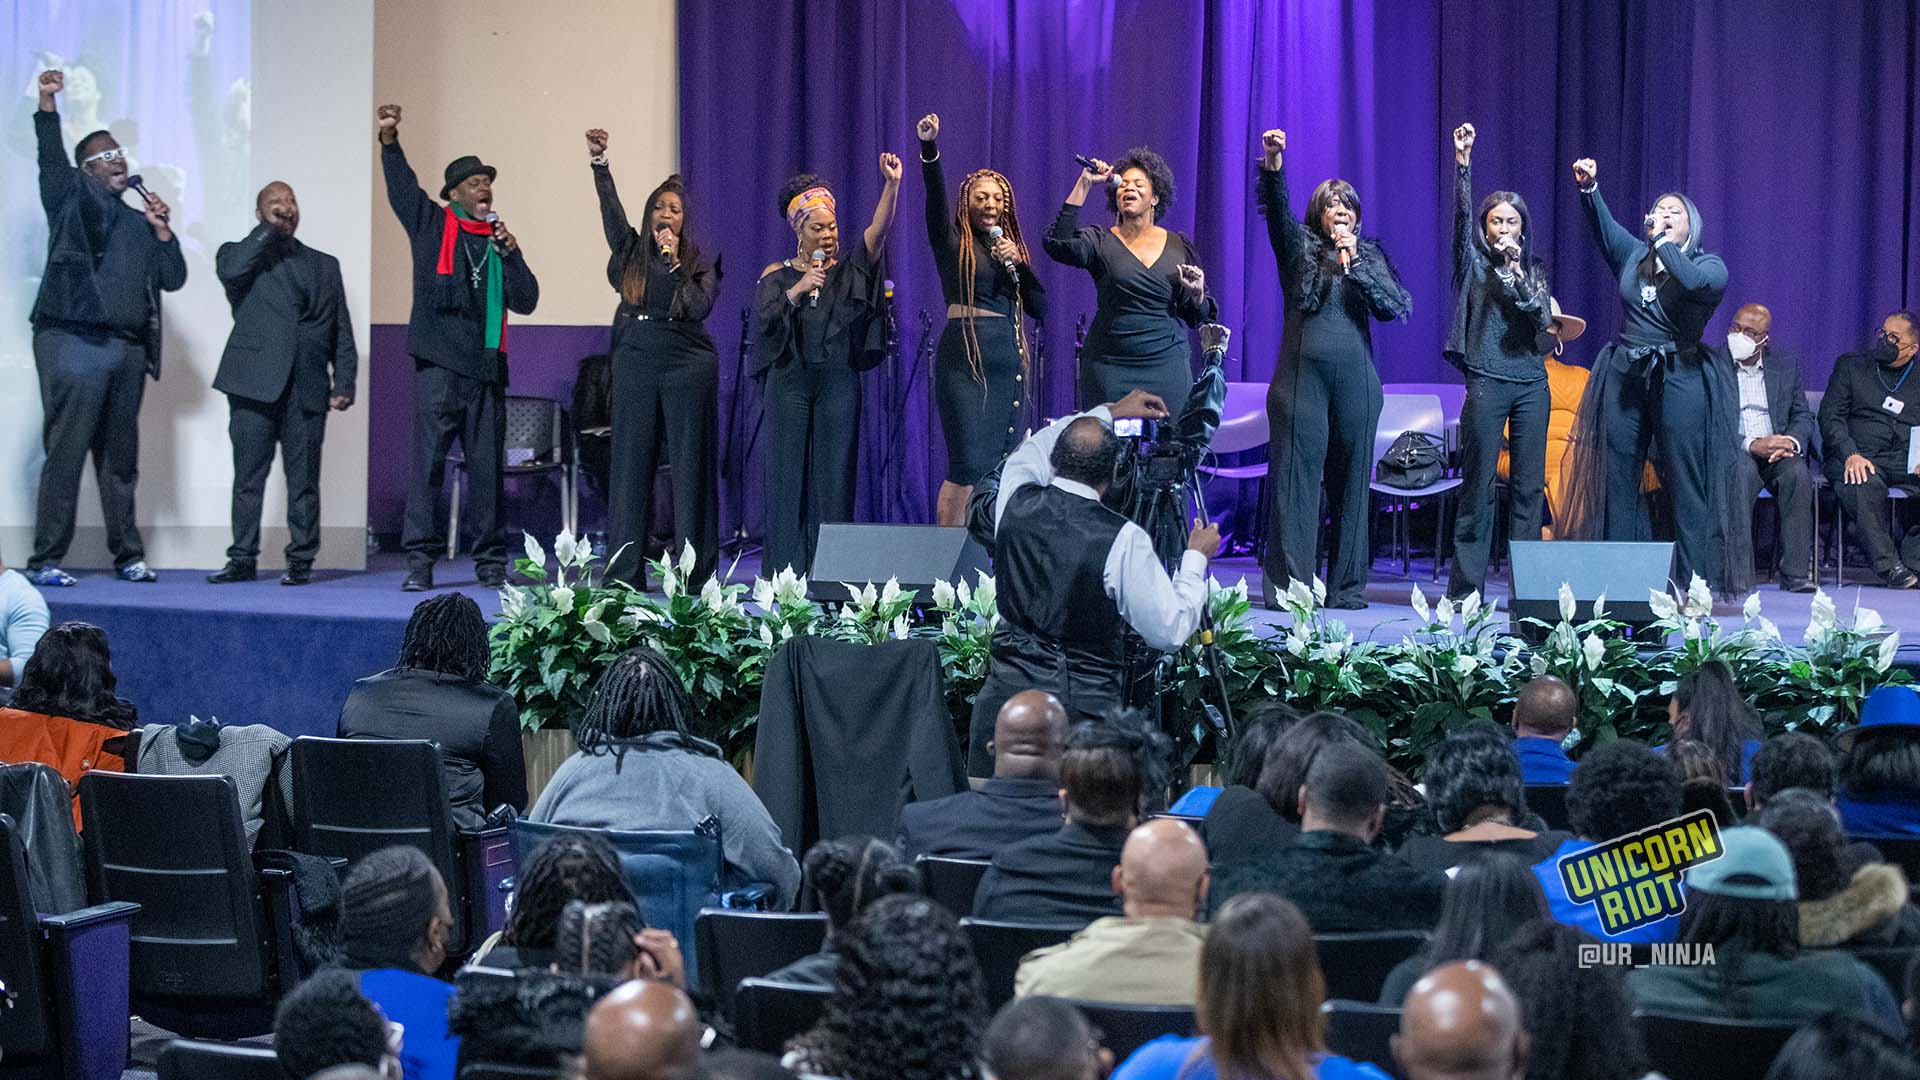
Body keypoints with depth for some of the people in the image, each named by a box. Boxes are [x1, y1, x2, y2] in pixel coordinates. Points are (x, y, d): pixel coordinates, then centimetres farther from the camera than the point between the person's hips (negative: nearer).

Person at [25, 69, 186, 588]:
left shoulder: (139, 223, 20)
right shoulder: (72, 201, 7)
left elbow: (174, 278, 16)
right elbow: (51, 159, -10)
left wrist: (162, 230, 3)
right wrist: (48, 104, -22)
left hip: (129, 350, 5)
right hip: (74, 344, -5)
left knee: (121, 458, 9)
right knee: (66, 453, -8)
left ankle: (128, 555, 14)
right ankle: (45, 560, -8)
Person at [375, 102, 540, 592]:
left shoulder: (498, 240, 15)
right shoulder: (431, 225, 9)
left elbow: (526, 301, 10)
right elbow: (401, 186, -4)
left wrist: (512, 253, -2)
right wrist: (389, 139, -17)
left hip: (487, 367, 3)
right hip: (440, 364, -3)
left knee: (487, 465, 4)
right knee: (428, 459, -7)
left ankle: (491, 561, 11)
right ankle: (420, 561, -5)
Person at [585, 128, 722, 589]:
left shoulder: (701, 261, 3)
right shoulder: (633, 252, 10)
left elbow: (698, 308, -10)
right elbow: (611, 211, -2)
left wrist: (674, 262, -12)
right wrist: (599, 162, -12)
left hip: (688, 365, -2)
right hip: (636, 364, 2)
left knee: (690, 465, -1)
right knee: (631, 463, 2)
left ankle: (694, 572, 2)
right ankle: (625, 571, 4)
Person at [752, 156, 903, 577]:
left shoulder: (849, 269, 8)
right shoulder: (777, 274, 8)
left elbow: (878, 231, -9)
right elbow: (763, 318, -7)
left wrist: (891, 185, -23)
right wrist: (798, 288, -17)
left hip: (838, 380, 0)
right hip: (790, 380, 0)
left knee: (834, 476, -1)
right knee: (787, 474, -1)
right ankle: (785, 574, 2)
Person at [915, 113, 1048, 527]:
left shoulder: (1010, 247, 18)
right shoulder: (952, 242, 3)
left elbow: (1040, 308, 10)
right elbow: (935, 197, -15)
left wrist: (1018, 263, -3)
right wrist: (929, 146, -30)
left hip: (1009, 358, 6)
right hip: (965, 357, -6)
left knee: (1002, 466, 3)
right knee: (970, 465, -14)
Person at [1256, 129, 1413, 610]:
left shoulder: (1369, 255, 14)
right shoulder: (1299, 246, 8)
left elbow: (1395, 307, 1)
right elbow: (1277, 209, -10)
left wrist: (1354, 264, -8)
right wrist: (1273, 162, -28)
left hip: (1355, 379, 2)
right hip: (1302, 375, -2)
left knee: (1350, 477, 3)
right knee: (1297, 473, -6)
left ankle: (1347, 585, 9)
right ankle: (1289, 583, -5)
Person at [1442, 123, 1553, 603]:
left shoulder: (1533, 271, 16)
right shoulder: (1474, 263, 7)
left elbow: (1540, 314, 1)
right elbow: (1461, 213, -7)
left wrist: (1516, 272, -10)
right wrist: (1463, 162, -18)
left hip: (1531, 385, 4)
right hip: (1487, 382, -4)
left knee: (1529, 486, 2)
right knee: (1478, 486, -5)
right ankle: (1465, 587, -3)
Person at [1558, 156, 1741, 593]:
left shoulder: (1710, 265, 4)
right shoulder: (1632, 254, 14)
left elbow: (1693, 282, -19)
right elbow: (1601, 222, -2)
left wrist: (1662, 242, -12)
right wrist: (1588, 187, -20)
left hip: (1679, 376, -4)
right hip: (1625, 373, 4)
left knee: (1686, 484, -4)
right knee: (1618, 480, 2)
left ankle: (1692, 585, -2)